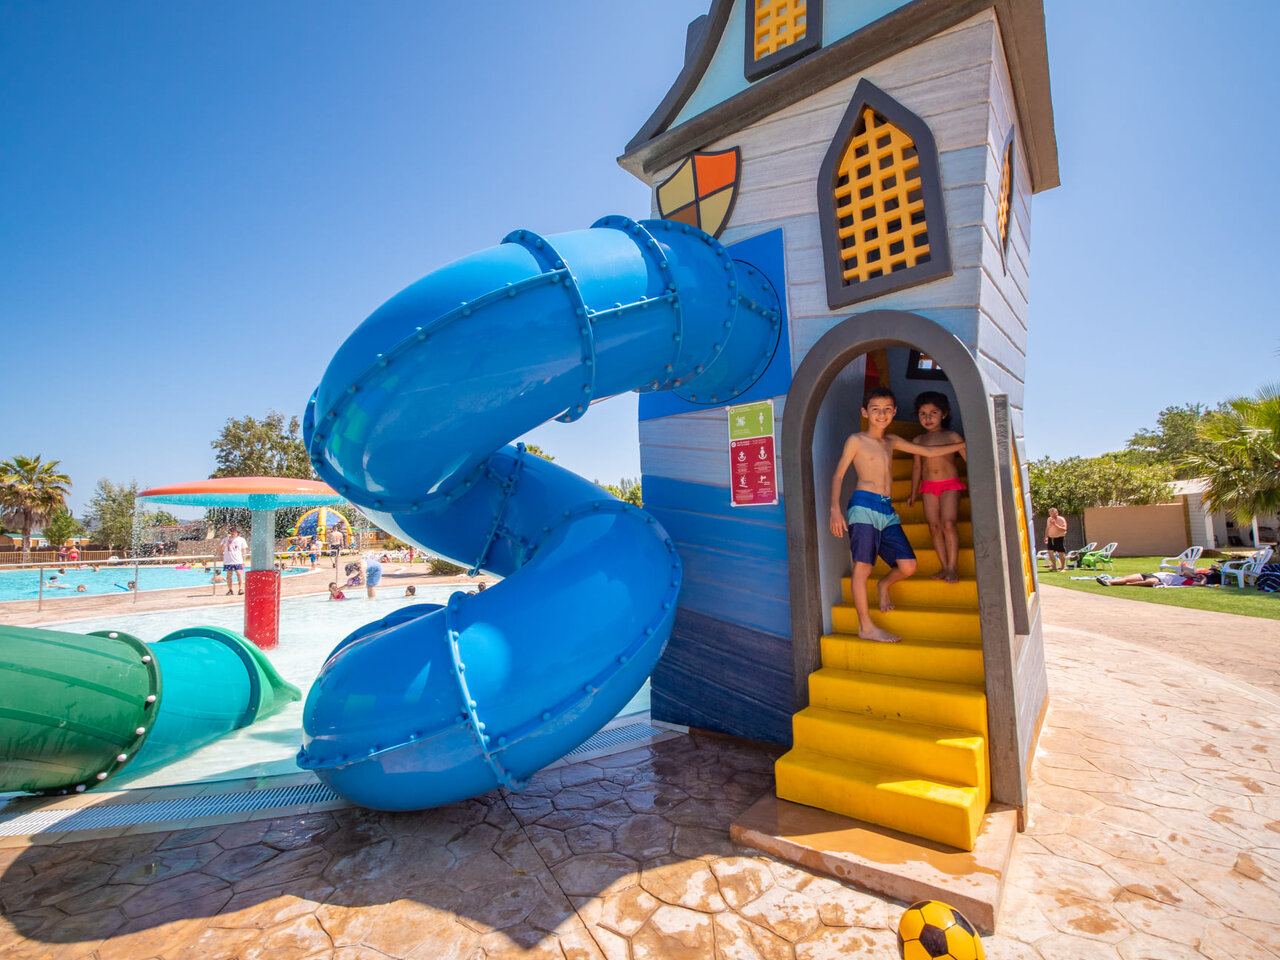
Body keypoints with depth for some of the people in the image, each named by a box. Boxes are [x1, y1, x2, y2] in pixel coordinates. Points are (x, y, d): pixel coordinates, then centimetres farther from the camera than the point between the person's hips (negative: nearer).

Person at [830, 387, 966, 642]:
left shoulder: (892, 441, 20)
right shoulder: (856, 440, 3)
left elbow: (929, 452, 28)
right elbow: (838, 475, -1)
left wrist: (964, 444, 27)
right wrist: (835, 508, -12)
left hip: (887, 511, 6)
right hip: (864, 506, -6)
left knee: (908, 566, -2)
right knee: (862, 566, -5)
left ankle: (884, 585, 32)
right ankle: (866, 627, 4)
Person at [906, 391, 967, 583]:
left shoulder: (951, 436, 2)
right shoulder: (919, 440, 10)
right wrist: (913, 493, 18)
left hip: (950, 484, -3)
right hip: (928, 487, 3)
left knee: (948, 524, -15)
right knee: (934, 526, -1)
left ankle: (952, 567, -8)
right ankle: (944, 567, 6)